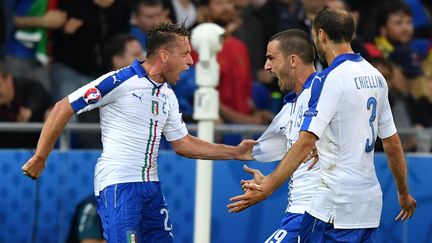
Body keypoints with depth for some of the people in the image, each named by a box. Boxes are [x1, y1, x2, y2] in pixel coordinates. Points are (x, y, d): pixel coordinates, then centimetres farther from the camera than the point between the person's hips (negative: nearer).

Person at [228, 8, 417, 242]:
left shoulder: (328, 79, -12)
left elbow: (306, 142, -22)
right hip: (370, 202, 8)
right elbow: (392, 143, 17)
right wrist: (404, 192, 27)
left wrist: (268, 186, -25)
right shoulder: (375, 76, 11)